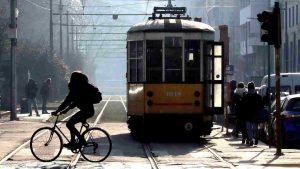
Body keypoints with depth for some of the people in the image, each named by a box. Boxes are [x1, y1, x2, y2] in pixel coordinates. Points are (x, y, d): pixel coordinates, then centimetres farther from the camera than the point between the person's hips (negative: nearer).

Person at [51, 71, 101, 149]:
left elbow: (67, 101, -17)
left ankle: (82, 140, -6)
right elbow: (75, 102, 24)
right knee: (71, 123, 18)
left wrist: (57, 111, -12)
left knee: (69, 124, -10)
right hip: (89, 110, 10)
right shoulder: (83, 87, 17)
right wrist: (66, 110, 23)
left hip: (86, 111, -10)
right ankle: (72, 143, 22)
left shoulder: (76, 89, -14)